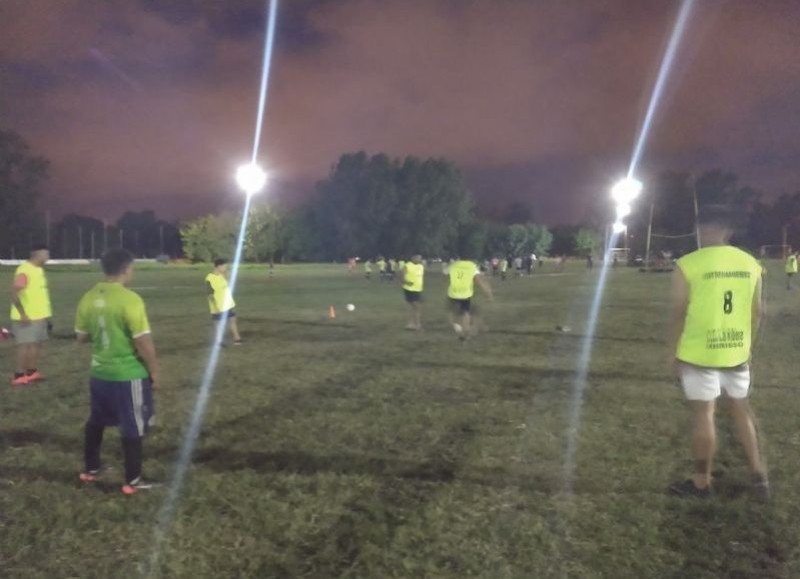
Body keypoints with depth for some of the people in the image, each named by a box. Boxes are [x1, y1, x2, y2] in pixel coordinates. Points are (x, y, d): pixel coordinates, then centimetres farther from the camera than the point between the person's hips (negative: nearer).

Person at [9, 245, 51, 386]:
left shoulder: (39, 270, 12)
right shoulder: (24, 271, -17)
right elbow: (14, 294, -23)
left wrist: (46, 315, 19)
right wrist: (23, 314, -25)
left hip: (39, 316, 9)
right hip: (27, 317, -9)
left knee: (37, 343, 13)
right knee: (25, 345, -6)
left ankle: (32, 372, 23)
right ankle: (19, 376, 1)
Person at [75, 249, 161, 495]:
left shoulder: (88, 298, 0)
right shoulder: (130, 300, -21)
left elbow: (81, 336, 11)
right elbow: (143, 342, -20)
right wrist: (154, 372, -8)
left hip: (99, 373, 7)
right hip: (128, 375, -7)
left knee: (96, 421, 24)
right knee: (133, 428, 5)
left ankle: (90, 469, 38)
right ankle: (133, 481, 14)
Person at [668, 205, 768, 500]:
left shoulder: (688, 264, -13)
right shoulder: (750, 263, 3)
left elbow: (680, 313, -11)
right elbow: (757, 312, 7)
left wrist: (674, 350, 0)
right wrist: (747, 345, 20)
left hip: (699, 352, -5)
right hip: (736, 351, 5)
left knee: (703, 413, 4)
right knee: (741, 408, 20)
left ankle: (701, 482, 16)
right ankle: (759, 475, 26)